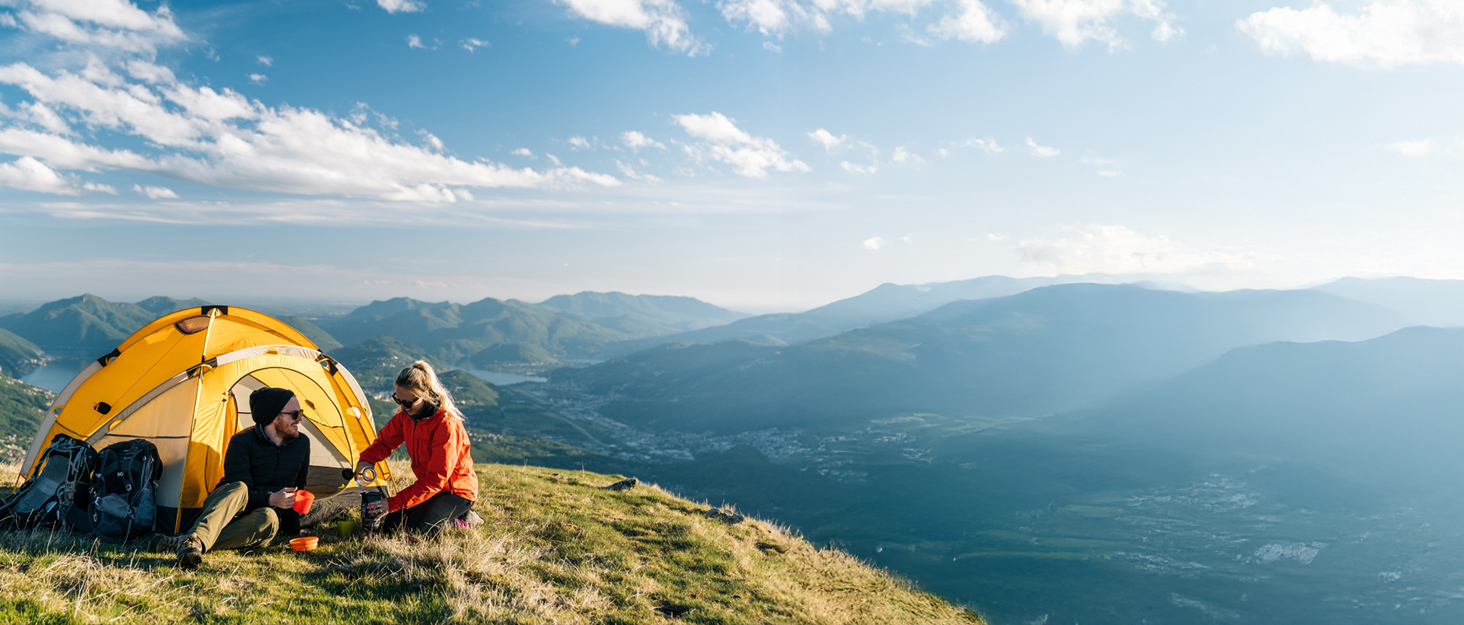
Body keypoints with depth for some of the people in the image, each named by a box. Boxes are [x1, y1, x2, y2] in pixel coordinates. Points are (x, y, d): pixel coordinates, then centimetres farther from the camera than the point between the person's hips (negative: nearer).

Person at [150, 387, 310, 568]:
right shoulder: (242, 442, -11)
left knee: (267, 519, -38)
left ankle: (182, 543, -46)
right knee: (238, 488, -39)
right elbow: (240, 492, -18)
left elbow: (297, 489, 15)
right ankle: (196, 539, -63)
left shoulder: (302, 444, 3)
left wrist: (292, 529, 15)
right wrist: (269, 500, -34)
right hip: (223, 509, -3)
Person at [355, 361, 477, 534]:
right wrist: (366, 460, -14)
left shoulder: (447, 425, -30)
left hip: (457, 491, -8)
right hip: (429, 486, 8)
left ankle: (460, 521, 1)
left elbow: (436, 479, -31)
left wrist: (394, 503, -33)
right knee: (391, 524, -1)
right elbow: (384, 442, 10)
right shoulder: (405, 415, -5)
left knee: (414, 528, -24)